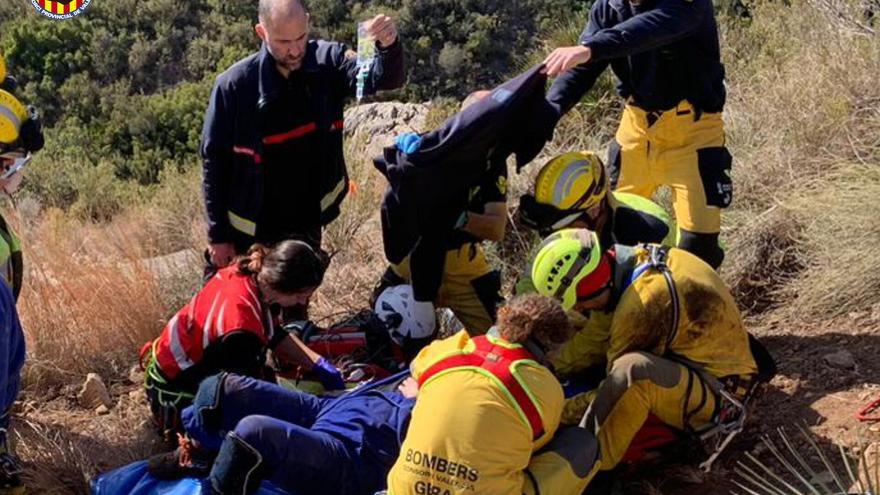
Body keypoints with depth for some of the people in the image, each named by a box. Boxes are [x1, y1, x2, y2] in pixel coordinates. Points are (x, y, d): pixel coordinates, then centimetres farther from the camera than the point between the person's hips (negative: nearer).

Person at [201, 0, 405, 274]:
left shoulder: (327, 62, -10)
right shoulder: (235, 84, -16)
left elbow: (383, 78, -22)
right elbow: (214, 161, -10)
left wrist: (389, 47, -45)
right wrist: (218, 234, -9)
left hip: (305, 229, 2)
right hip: (247, 235, -2)